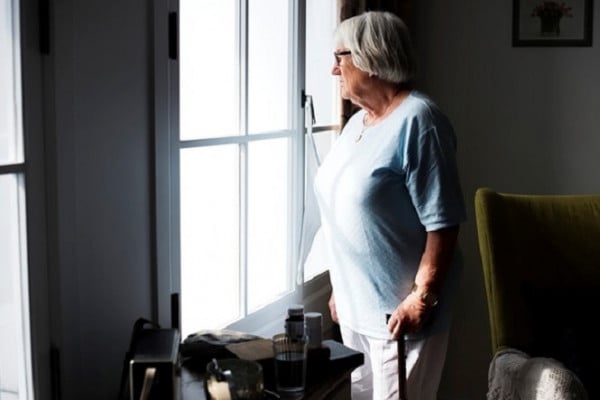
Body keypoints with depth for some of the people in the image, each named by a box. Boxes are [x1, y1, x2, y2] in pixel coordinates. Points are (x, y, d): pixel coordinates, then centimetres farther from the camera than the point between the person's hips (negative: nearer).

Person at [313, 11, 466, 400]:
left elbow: (443, 222, -20)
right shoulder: (356, 122, 10)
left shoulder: (417, 120, -17)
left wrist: (422, 297, -22)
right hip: (356, 302, 8)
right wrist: (339, 288, 17)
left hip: (398, 306, -8)